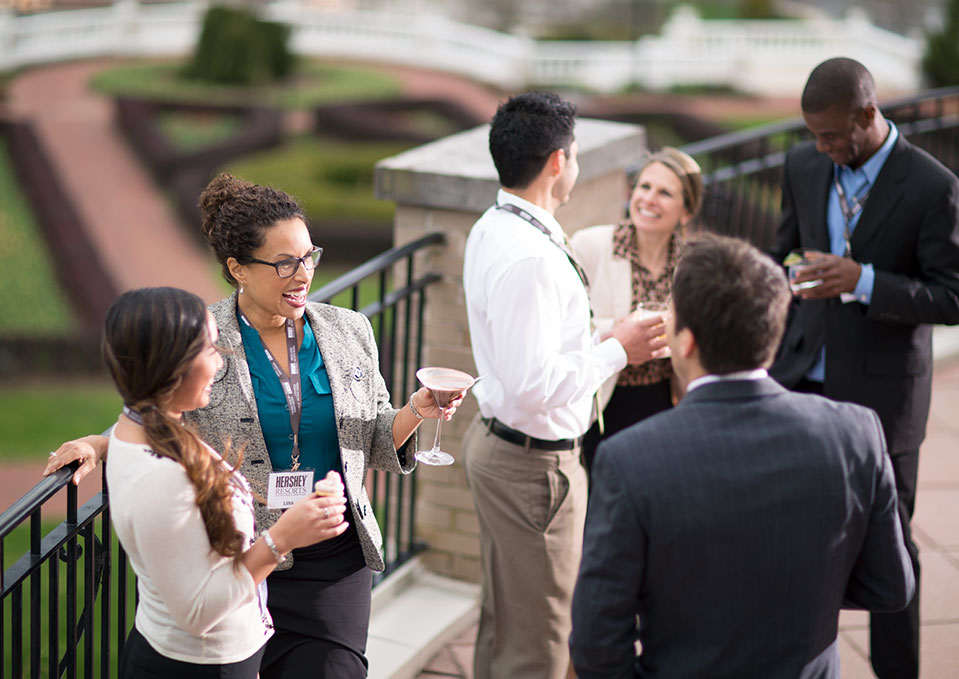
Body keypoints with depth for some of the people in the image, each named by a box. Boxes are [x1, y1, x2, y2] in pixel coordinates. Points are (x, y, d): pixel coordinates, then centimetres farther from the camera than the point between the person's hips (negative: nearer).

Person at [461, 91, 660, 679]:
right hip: (535, 462, -10)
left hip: (496, 438, 10)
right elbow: (532, 384, -30)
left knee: (502, 621, 25)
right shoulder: (528, 258, -27)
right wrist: (615, 351, -18)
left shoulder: (493, 229, 6)